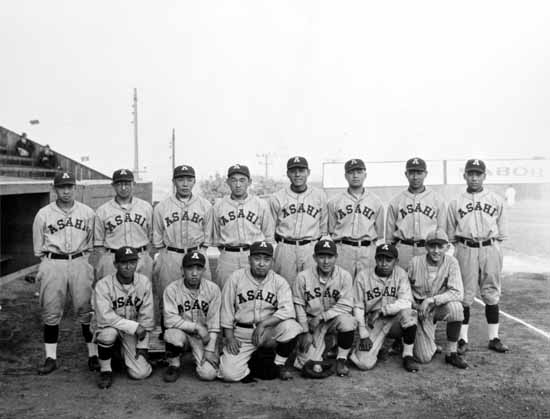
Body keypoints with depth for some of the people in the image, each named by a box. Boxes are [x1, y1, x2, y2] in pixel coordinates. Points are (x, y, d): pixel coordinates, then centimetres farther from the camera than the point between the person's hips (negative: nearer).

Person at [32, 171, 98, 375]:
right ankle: (51, 358, 13)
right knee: (51, 311, 3)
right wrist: (49, 263, 8)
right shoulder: (43, 214, 3)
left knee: (87, 310, 1)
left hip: (80, 263, 0)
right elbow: (38, 248, 10)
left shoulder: (87, 213, 5)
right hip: (53, 264, 0)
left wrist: (81, 259, 7)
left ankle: (93, 355, 10)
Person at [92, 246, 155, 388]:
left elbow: (147, 316, -4)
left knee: (141, 373, -13)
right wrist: (134, 326, -28)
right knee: (109, 332, -38)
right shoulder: (103, 285, -18)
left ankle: (125, 354, 23)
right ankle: (105, 370, -10)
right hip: (109, 326, -2)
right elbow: (104, 317, -27)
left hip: (133, 331, 2)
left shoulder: (144, 282, -8)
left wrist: (143, 345, -6)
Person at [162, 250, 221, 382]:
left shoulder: (213, 289, -8)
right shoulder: (172, 289, -12)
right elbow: (169, 320, -18)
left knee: (208, 374, -18)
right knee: (173, 334, -35)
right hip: (182, 332, 0)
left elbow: (214, 323, -6)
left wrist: (210, 349, -12)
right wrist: (197, 326, -21)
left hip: (204, 336, 0)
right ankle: (174, 365, -4)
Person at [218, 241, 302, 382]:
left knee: (290, 326, -30)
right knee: (229, 373, -20)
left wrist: (263, 324, -26)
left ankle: (280, 364, -2)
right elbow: (226, 310, 0)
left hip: (269, 331, 1)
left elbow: (287, 311, -17)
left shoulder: (279, 281, -4)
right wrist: (229, 337, -6)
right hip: (241, 334, -1)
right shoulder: (236, 278, -4)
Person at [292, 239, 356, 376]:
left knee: (347, 320, -35)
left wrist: (321, 316, -20)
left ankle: (342, 359, -8)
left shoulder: (344, 276, -11)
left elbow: (346, 306, -13)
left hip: (335, 318, 0)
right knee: (307, 364, -13)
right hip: (312, 322, 0)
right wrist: (305, 332, -5)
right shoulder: (303, 277, -10)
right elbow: (298, 306, -2)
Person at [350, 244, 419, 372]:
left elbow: (406, 302, -17)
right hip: (373, 323, 0)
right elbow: (358, 308, -2)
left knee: (408, 312, -34)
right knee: (365, 363, -19)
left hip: (395, 320, 0)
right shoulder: (363, 276, -5)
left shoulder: (400, 274, -5)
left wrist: (382, 310, -24)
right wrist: (364, 335, -8)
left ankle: (408, 355, -12)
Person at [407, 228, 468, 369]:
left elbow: (457, 293, -22)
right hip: (420, 310, -1)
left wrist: (432, 300, -30)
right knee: (425, 357, -14)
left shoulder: (451, 262, -13)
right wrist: (415, 306, -14)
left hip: (440, 308, 1)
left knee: (455, 307, -35)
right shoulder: (415, 262, -11)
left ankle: (451, 353, -15)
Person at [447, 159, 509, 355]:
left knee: (492, 294, 5)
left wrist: (492, 244, 3)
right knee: (464, 296, 0)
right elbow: (450, 234, 10)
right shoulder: (455, 203, 7)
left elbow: (502, 232, 12)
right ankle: (462, 339, 7)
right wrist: (459, 248, 2)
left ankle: (494, 338, 15)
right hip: (465, 250, -1)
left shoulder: (497, 200, 9)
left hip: (490, 249, 1)